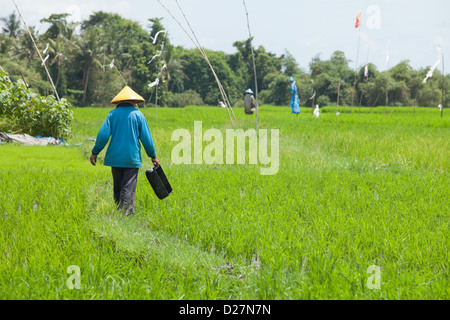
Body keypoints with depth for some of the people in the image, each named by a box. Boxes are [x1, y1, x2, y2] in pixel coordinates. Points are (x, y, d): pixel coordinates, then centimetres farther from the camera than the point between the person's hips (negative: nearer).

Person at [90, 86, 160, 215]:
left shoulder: (112, 114, 3)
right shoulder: (137, 114, 1)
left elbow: (103, 134, -2)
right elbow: (146, 137, 1)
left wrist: (95, 152, 5)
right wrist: (153, 156, 10)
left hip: (115, 157, 2)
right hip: (132, 157, -2)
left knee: (117, 186, 12)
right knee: (128, 187, -4)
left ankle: (118, 209, 19)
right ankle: (124, 211, -16)